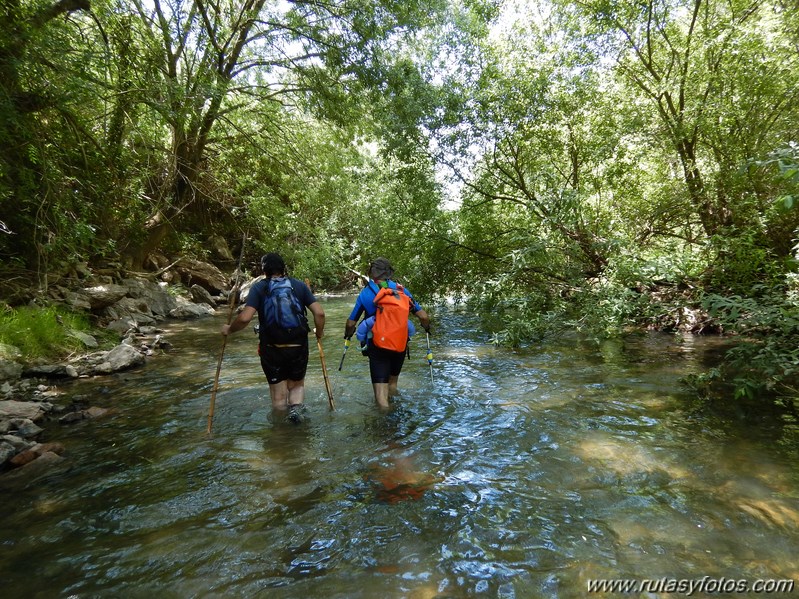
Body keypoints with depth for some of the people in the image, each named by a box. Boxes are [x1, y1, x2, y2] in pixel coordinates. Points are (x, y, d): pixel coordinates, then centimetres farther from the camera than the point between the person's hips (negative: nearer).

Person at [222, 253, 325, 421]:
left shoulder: (259, 287, -4)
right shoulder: (299, 285, 1)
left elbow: (245, 318, -16)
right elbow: (319, 313, -6)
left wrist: (229, 329, 3)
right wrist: (319, 332, 12)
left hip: (271, 349, -1)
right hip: (298, 347, 1)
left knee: (278, 395, 16)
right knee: (297, 385, 23)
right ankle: (296, 407, -4)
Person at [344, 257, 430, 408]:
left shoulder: (365, 294, -4)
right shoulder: (401, 291, -2)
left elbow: (351, 324, 0)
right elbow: (423, 316, -3)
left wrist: (348, 334, 23)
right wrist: (426, 327, 20)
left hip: (376, 346, -2)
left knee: (381, 389, -1)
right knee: (393, 382, 26)